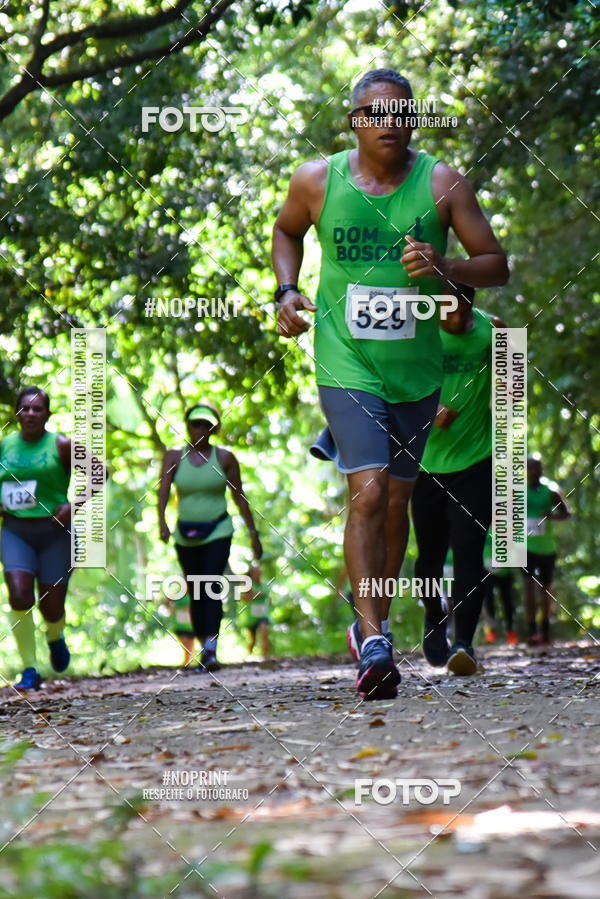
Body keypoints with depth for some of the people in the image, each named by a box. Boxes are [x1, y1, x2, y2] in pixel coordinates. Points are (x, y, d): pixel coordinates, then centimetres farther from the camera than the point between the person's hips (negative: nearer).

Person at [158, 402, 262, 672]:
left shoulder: (224, 457, 0)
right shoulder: (174, 457, 0)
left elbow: (239, 497, 5)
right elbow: (163, 491, -11)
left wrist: (253, 533, 5)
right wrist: (162, 522, -28)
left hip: (218, 531, -2)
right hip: (186, 535, 2)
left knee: (211, 588, -18)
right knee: (196, 594, 7)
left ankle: (211, 652, -28)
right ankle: (204, 649, 20)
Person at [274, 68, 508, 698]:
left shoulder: (442, 184, -4)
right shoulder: (317, 181, -3)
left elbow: (496, 265, -2)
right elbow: (286, 230, 19)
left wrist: (444, 267, -21)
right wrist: (286, 290, 3)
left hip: (416, 370, 2)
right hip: (346, 364, -2)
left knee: (396, 499, 11)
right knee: (368, 490, -18)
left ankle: (373, 625, 30)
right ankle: (373, 642, -22)